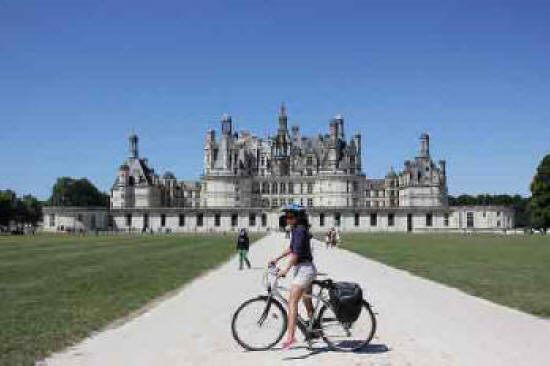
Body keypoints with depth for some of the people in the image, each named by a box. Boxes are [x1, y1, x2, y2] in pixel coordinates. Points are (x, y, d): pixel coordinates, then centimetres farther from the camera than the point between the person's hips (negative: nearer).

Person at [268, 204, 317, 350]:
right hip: (305, 268, 11)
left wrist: (286, 268, -30)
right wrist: (277, 258, 26)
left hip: (303, 268, -11)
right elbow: (291, 248, 27)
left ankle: (290, 336, -25)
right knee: (307, 302, 20)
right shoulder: (298, 229, 15)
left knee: (292, 302, -17)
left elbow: (296, 252, -24)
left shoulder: (300, 230, -15)